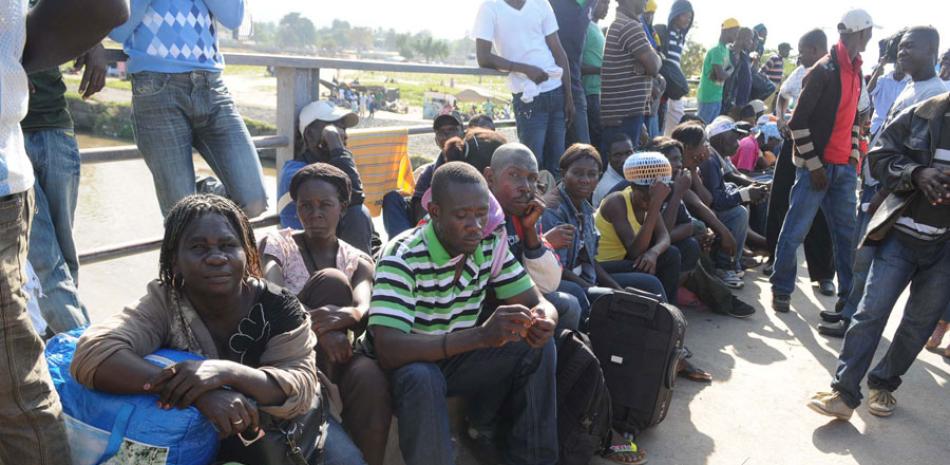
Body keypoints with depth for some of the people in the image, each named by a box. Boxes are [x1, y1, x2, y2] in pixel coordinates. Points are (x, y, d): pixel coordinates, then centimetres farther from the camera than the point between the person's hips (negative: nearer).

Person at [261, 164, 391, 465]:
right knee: (331, 280, -24)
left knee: (371, 378, -36)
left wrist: (349, 315, -39)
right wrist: (321, 327, -36)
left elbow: (364, 313, -13)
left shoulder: (358, 261, 8)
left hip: (335, 356, 1)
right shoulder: (276, 244, 3)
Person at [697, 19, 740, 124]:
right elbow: (721, 75, -23)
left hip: (717, 97, 9)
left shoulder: (726, 50, 13)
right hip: (708, 97, -9)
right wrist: (731, 70, -4)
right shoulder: (717, 50, -17)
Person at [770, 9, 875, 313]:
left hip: (844, 167, 7)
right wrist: (813, 165, -14)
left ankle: (849, 294, 16)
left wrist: (854, 157, 13)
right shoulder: (824, 70, -11)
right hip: (817, 165, -7)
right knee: (796, 230, -1)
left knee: (847, 232, 7)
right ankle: (781, 290, 11)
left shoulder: (856, 72, 13)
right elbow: (798, 122, -13)